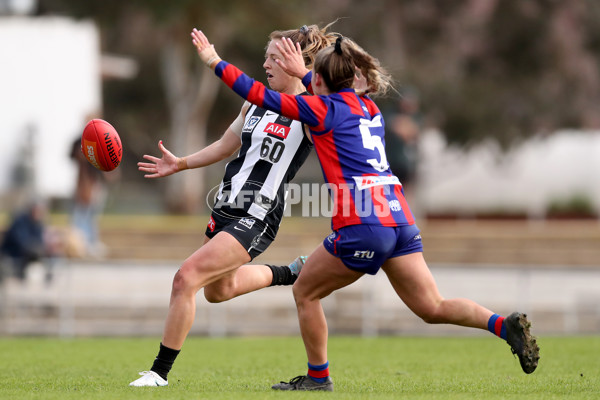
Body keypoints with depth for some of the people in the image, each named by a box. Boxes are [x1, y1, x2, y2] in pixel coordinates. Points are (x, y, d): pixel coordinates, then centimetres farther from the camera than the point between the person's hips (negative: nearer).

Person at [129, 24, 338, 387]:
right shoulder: (256, 102, 10)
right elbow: (226, 146, 23)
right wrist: (181, 164, 15)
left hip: (257, 218, -9)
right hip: (226, 208, 9)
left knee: (187, 278, -18)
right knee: (219, 289, 27)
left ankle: (161, 371, -8)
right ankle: (291, 273, 48)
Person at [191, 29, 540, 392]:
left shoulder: (323, 109, 2)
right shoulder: (369, 108, 22)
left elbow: (262, 96, 3)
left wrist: (216, 62, 12)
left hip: (361, 227, -7)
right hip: (400, 218, 7)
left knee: (305, 292, 13)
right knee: (433, 308, 4)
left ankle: (318, 376, 16)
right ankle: (505, 325, -15)